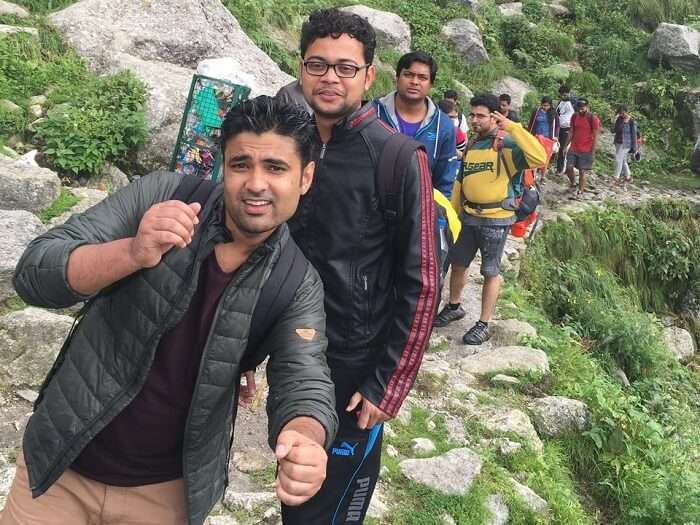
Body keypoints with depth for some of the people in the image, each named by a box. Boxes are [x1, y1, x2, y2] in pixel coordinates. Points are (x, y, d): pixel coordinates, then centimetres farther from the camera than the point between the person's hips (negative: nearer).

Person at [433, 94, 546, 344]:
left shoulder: (506, 144, -14)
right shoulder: (470, 144, 7)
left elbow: (540, 158, -31)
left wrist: (512, 127, -30)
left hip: (496, 219, -6)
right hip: (469, 216, 6)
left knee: (490, 273, 4)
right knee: (457, 264, 17)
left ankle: (484, 325, 14)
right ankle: (454, 307, 38)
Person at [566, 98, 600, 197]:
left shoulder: (593, 119, -10)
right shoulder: (574, 117, 5)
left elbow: (595, 136, -9)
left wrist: (593, 152, -12)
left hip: (586, 151, -4)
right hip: (573, 148, 5)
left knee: (582, 171, 0)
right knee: (568, 167, -2)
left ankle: (580, 191, 10)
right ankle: (573, 183, 24)